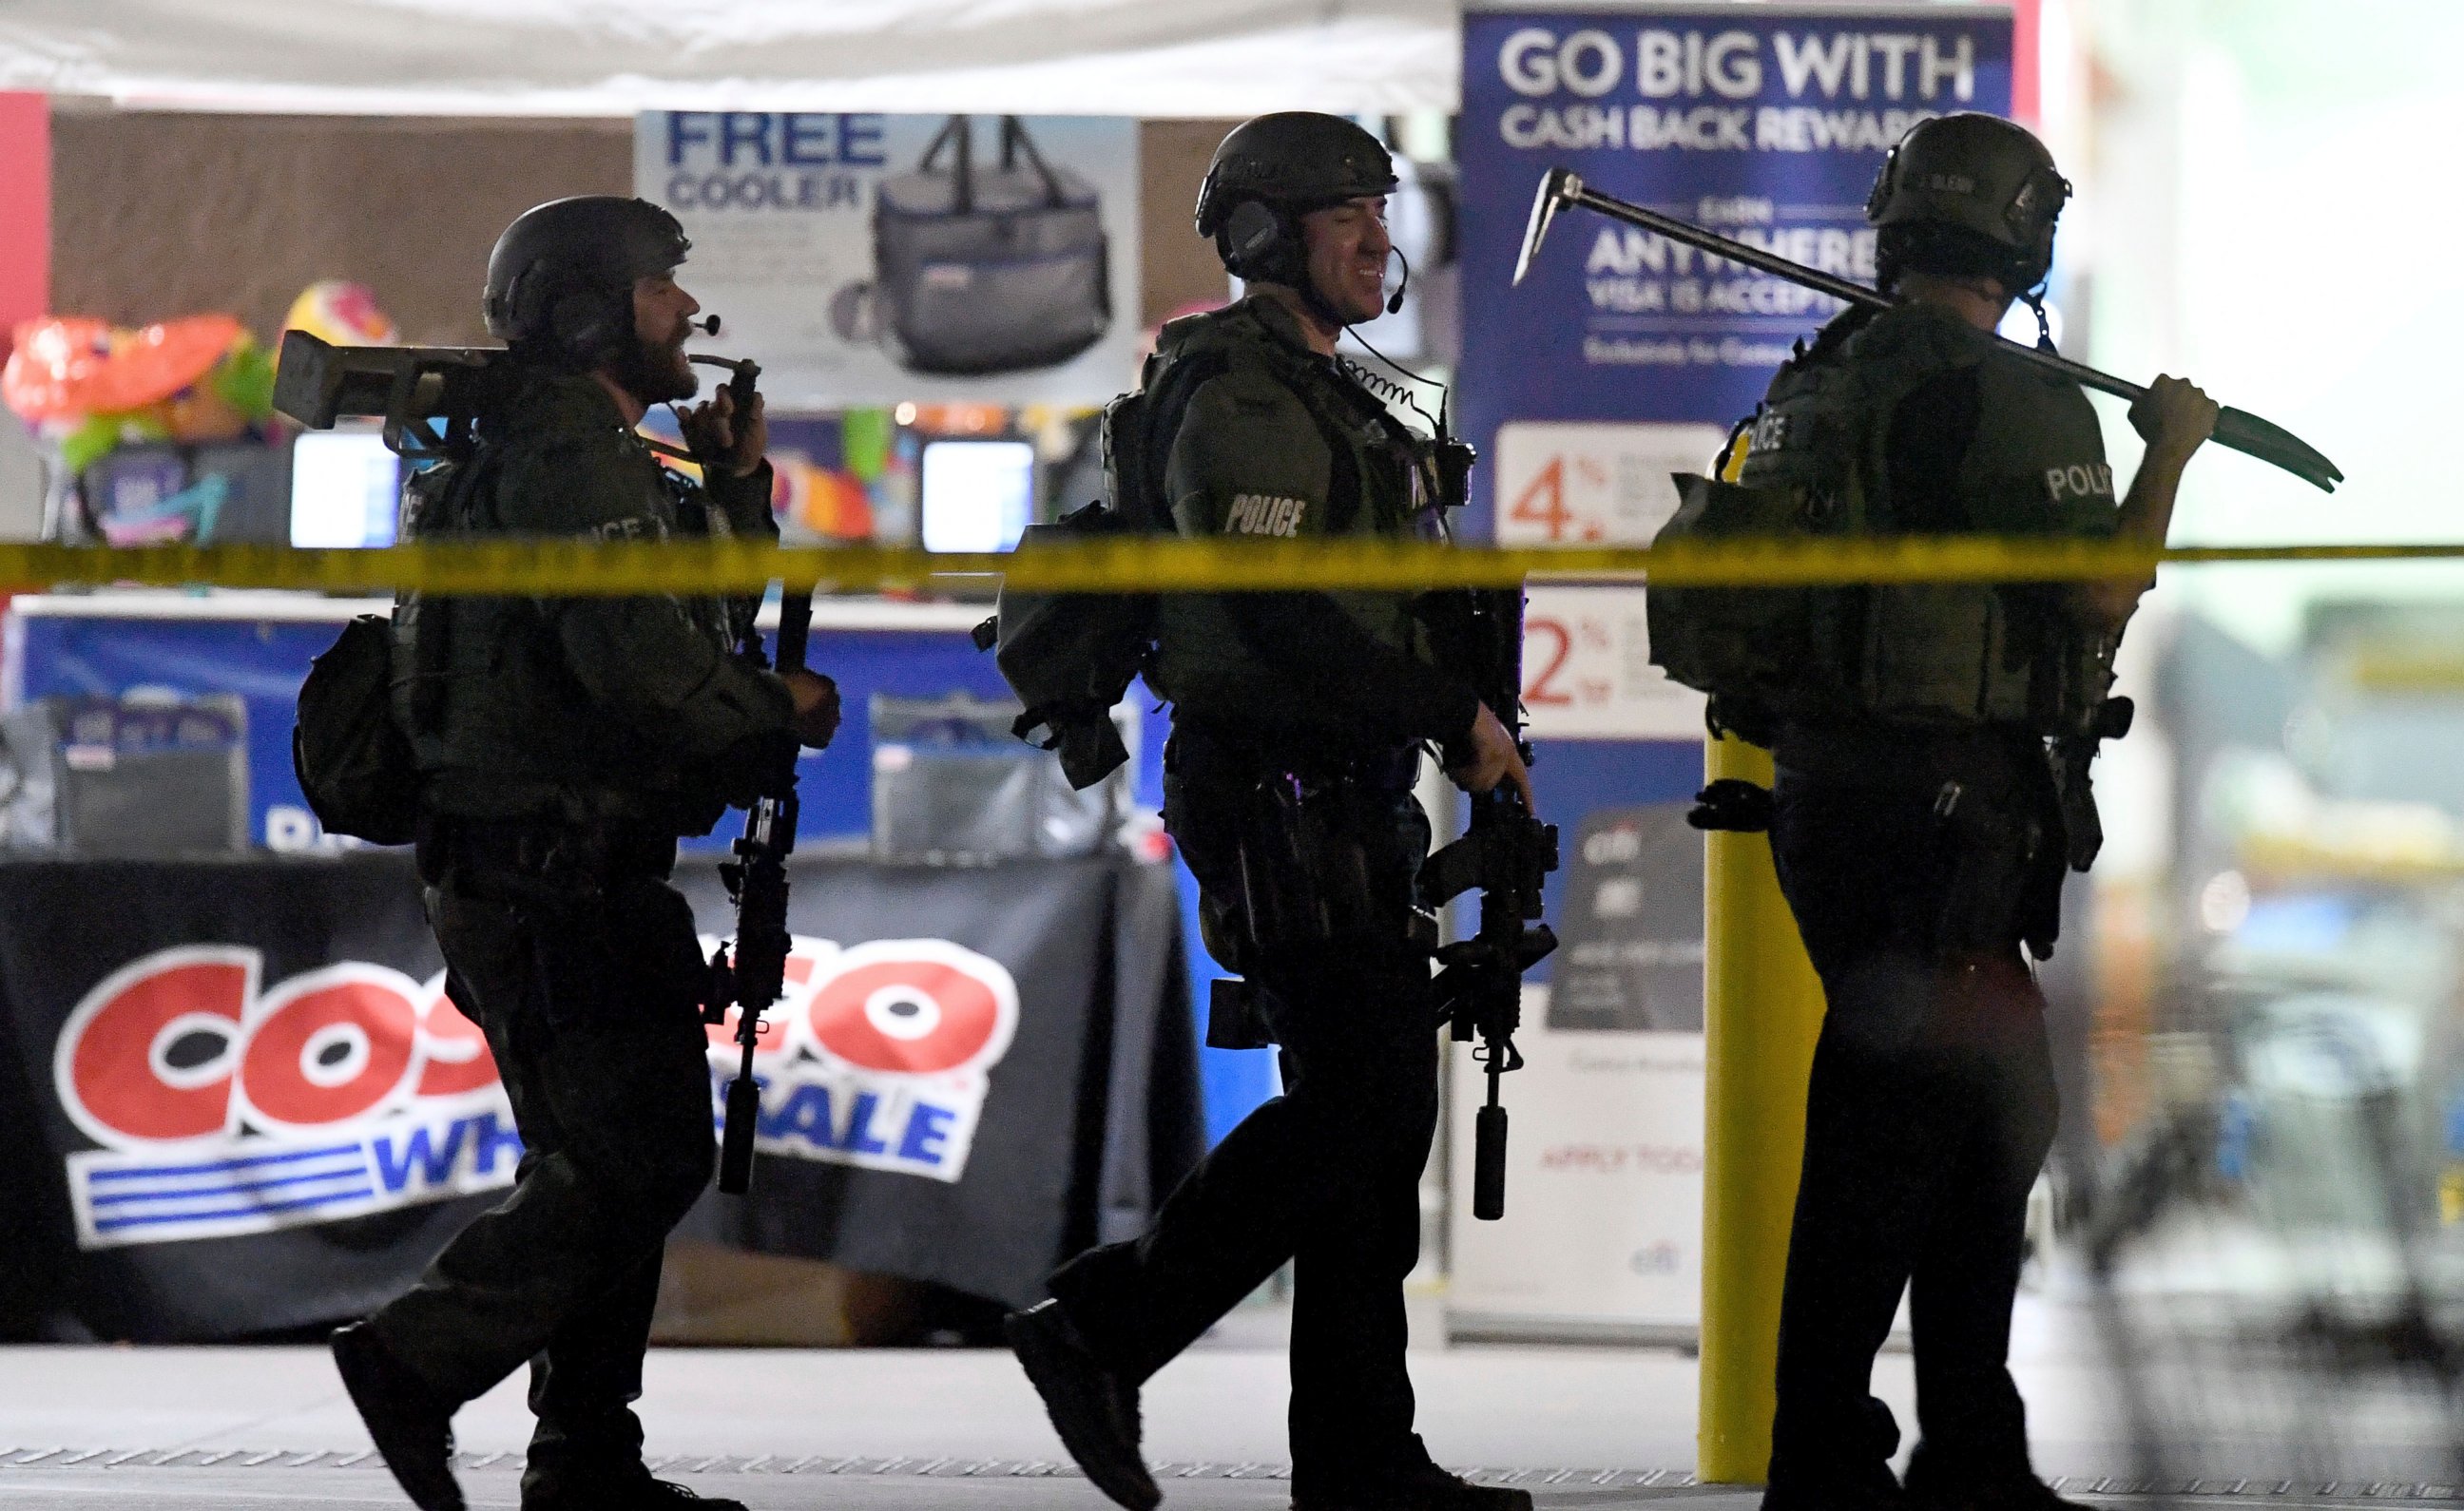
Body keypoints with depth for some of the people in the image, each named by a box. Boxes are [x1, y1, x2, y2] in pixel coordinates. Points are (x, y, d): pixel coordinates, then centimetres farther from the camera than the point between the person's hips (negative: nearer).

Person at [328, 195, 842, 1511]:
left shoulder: (591, 457, 20)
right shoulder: (567, 461, -15)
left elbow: (706, 617, 26)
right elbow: (644, 665, -26)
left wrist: (736, 489, 13)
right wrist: (786, 709, -10)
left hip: (556, 880, 11)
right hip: (553, 873, -11)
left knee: (607, 1164, 12)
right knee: (635, 1159, -11)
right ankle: (417, 1357, -10)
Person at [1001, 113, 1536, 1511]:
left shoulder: (1324, 396, 21)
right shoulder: (1246, 398, -12)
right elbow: (1277, 615, -22)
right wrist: (1454, 715, -19)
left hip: (1343, 800, 10)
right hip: (1285, 802, -10)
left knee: (1372, 1110, 9)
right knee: (1364, 1106, -12)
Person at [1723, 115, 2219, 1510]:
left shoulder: (1818, 384, 12)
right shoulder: (1999, 397, -15)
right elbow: (2099, 597, -15)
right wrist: (2171, 452, -1)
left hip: (1831, 794, 9)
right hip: (1940, 807, -9)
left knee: (2001, 1116, 17)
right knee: (1893, 1132, -4)